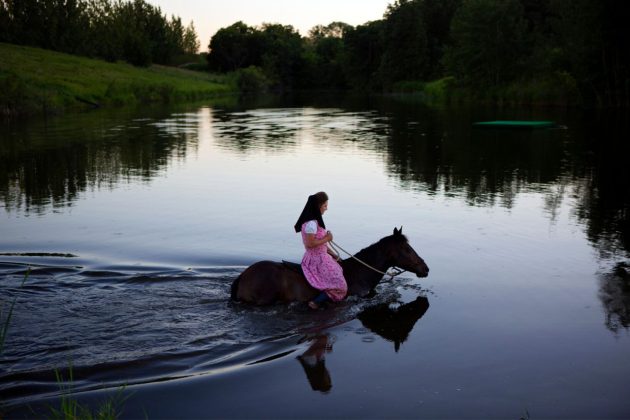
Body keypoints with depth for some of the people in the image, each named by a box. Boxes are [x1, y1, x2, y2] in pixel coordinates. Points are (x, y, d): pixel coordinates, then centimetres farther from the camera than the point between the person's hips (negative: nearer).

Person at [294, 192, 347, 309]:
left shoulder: (315, 220, 7)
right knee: (339, 287, -5)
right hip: (317, 260, -10)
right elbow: (310, 243, -28)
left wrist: (332, 254, 13)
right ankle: (316, 302, -5)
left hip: (321, 257, 10)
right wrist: (326, 239, -18)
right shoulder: (311, 223, -24)